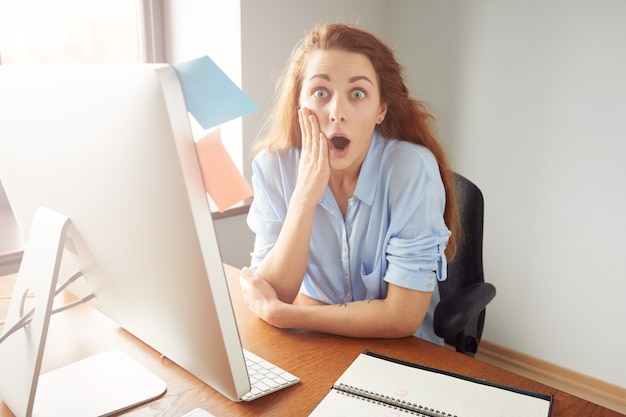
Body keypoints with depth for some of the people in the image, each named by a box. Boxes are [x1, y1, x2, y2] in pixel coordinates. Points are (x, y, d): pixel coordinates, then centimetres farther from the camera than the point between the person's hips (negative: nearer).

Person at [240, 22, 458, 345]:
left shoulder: (411, 167, -20)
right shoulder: (272, 166, -11)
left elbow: (403, 316, -20)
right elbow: (272, 295, -15)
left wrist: (278, 313, -18)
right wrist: (304, 197, -26)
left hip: (403, 353, -2)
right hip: (316, 344, 2)